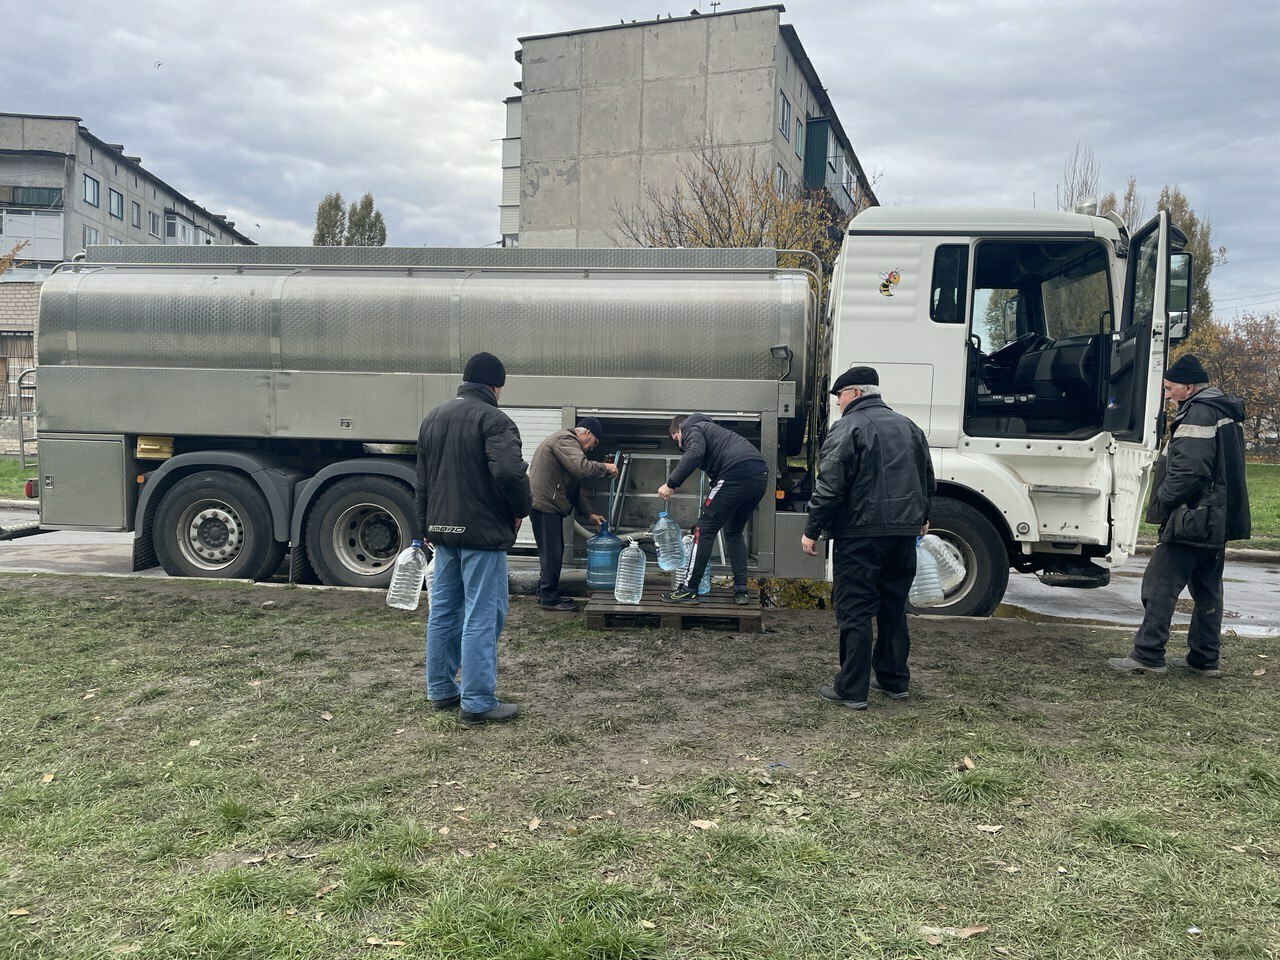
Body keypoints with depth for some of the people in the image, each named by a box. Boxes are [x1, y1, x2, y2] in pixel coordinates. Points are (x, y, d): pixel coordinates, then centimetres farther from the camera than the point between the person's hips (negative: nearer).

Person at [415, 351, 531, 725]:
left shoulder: (433, 418, 13)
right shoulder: (492, 420, -13)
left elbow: (422, 480, 20)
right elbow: (510, 471, -28)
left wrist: (426, 527, 27)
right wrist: (521, 509, -10)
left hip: (442, 529, 8)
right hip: (483, 531, -8)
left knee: (443, 610, 16)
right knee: (482, 616, -3)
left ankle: (440, 690, 25)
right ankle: (477, 702, 0)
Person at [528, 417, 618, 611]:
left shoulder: (568, 443, 24)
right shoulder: (565, 440, -11)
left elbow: (575, 488, 24)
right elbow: (581, 467, -29)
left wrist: (589, 514, 17)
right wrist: (604, 468, -12)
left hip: (550, 505, 11)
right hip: (544, 504, -11)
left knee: (552, 551, 17)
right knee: (552, 552, -6)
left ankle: (545, 593, 26)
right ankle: (549, 598, 0)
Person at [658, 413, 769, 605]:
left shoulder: (692, 429, 10)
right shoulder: (711, 428, 38)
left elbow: (695, 454, -14)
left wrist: (671, 484, -12)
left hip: (737, 472, -9)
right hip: (761, 475, 9)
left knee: (705, 530, -1)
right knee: (734, 532, 22)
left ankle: (688, 589, -1)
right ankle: (740, 591, 18)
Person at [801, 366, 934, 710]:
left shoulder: (848, 427, -10)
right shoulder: (908, 427, 14)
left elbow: (830, 486, -16)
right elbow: (928, 480, 23)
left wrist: (812, 531, -9)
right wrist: (920, 517, 38)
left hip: (861, 533, -7)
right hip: (904, 533, 7)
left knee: (855, 611, -2)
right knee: (894, 609, 17)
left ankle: (851, 690, 0)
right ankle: (894, 680, 25)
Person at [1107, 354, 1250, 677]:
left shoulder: (1198, 413, -16)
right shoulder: (1225, 412, 17)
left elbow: (1189, 470, -25)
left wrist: (1162, 501, -13)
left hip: (1191, 520, -11)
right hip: (1219, 522, 11)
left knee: (1160, 586, -6)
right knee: (1208, 590, 14)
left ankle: (1148, 655, -4)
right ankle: (1204, 659, 20)